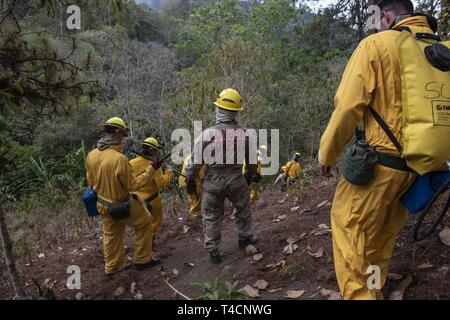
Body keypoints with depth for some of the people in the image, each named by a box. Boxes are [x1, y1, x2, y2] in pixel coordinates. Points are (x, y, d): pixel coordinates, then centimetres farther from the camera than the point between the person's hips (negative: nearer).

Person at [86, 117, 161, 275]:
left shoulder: (91, 155, -8)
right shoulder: (119, 158, -31)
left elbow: (91, 181, 6)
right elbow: (133, 184, -19)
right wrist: (151, 169, -14)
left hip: (104, 205, 7)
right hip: (123, 206, -7)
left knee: (111, 235, 23)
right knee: (144, 223, 15)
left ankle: (112, 266, 38)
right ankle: (142, 260, 24)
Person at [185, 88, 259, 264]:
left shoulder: (207, 134, -17)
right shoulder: (244, 134, -9)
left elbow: (194, 161, -10)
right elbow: (252, 161, 3)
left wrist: (190, 180, 6)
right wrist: (249, 177, 21)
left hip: (212, 182, -1)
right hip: (236, 180, 2)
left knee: (211, 217, 14)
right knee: (243, 209, 27)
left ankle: (213, 252, 24)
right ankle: (245, 237, 43)